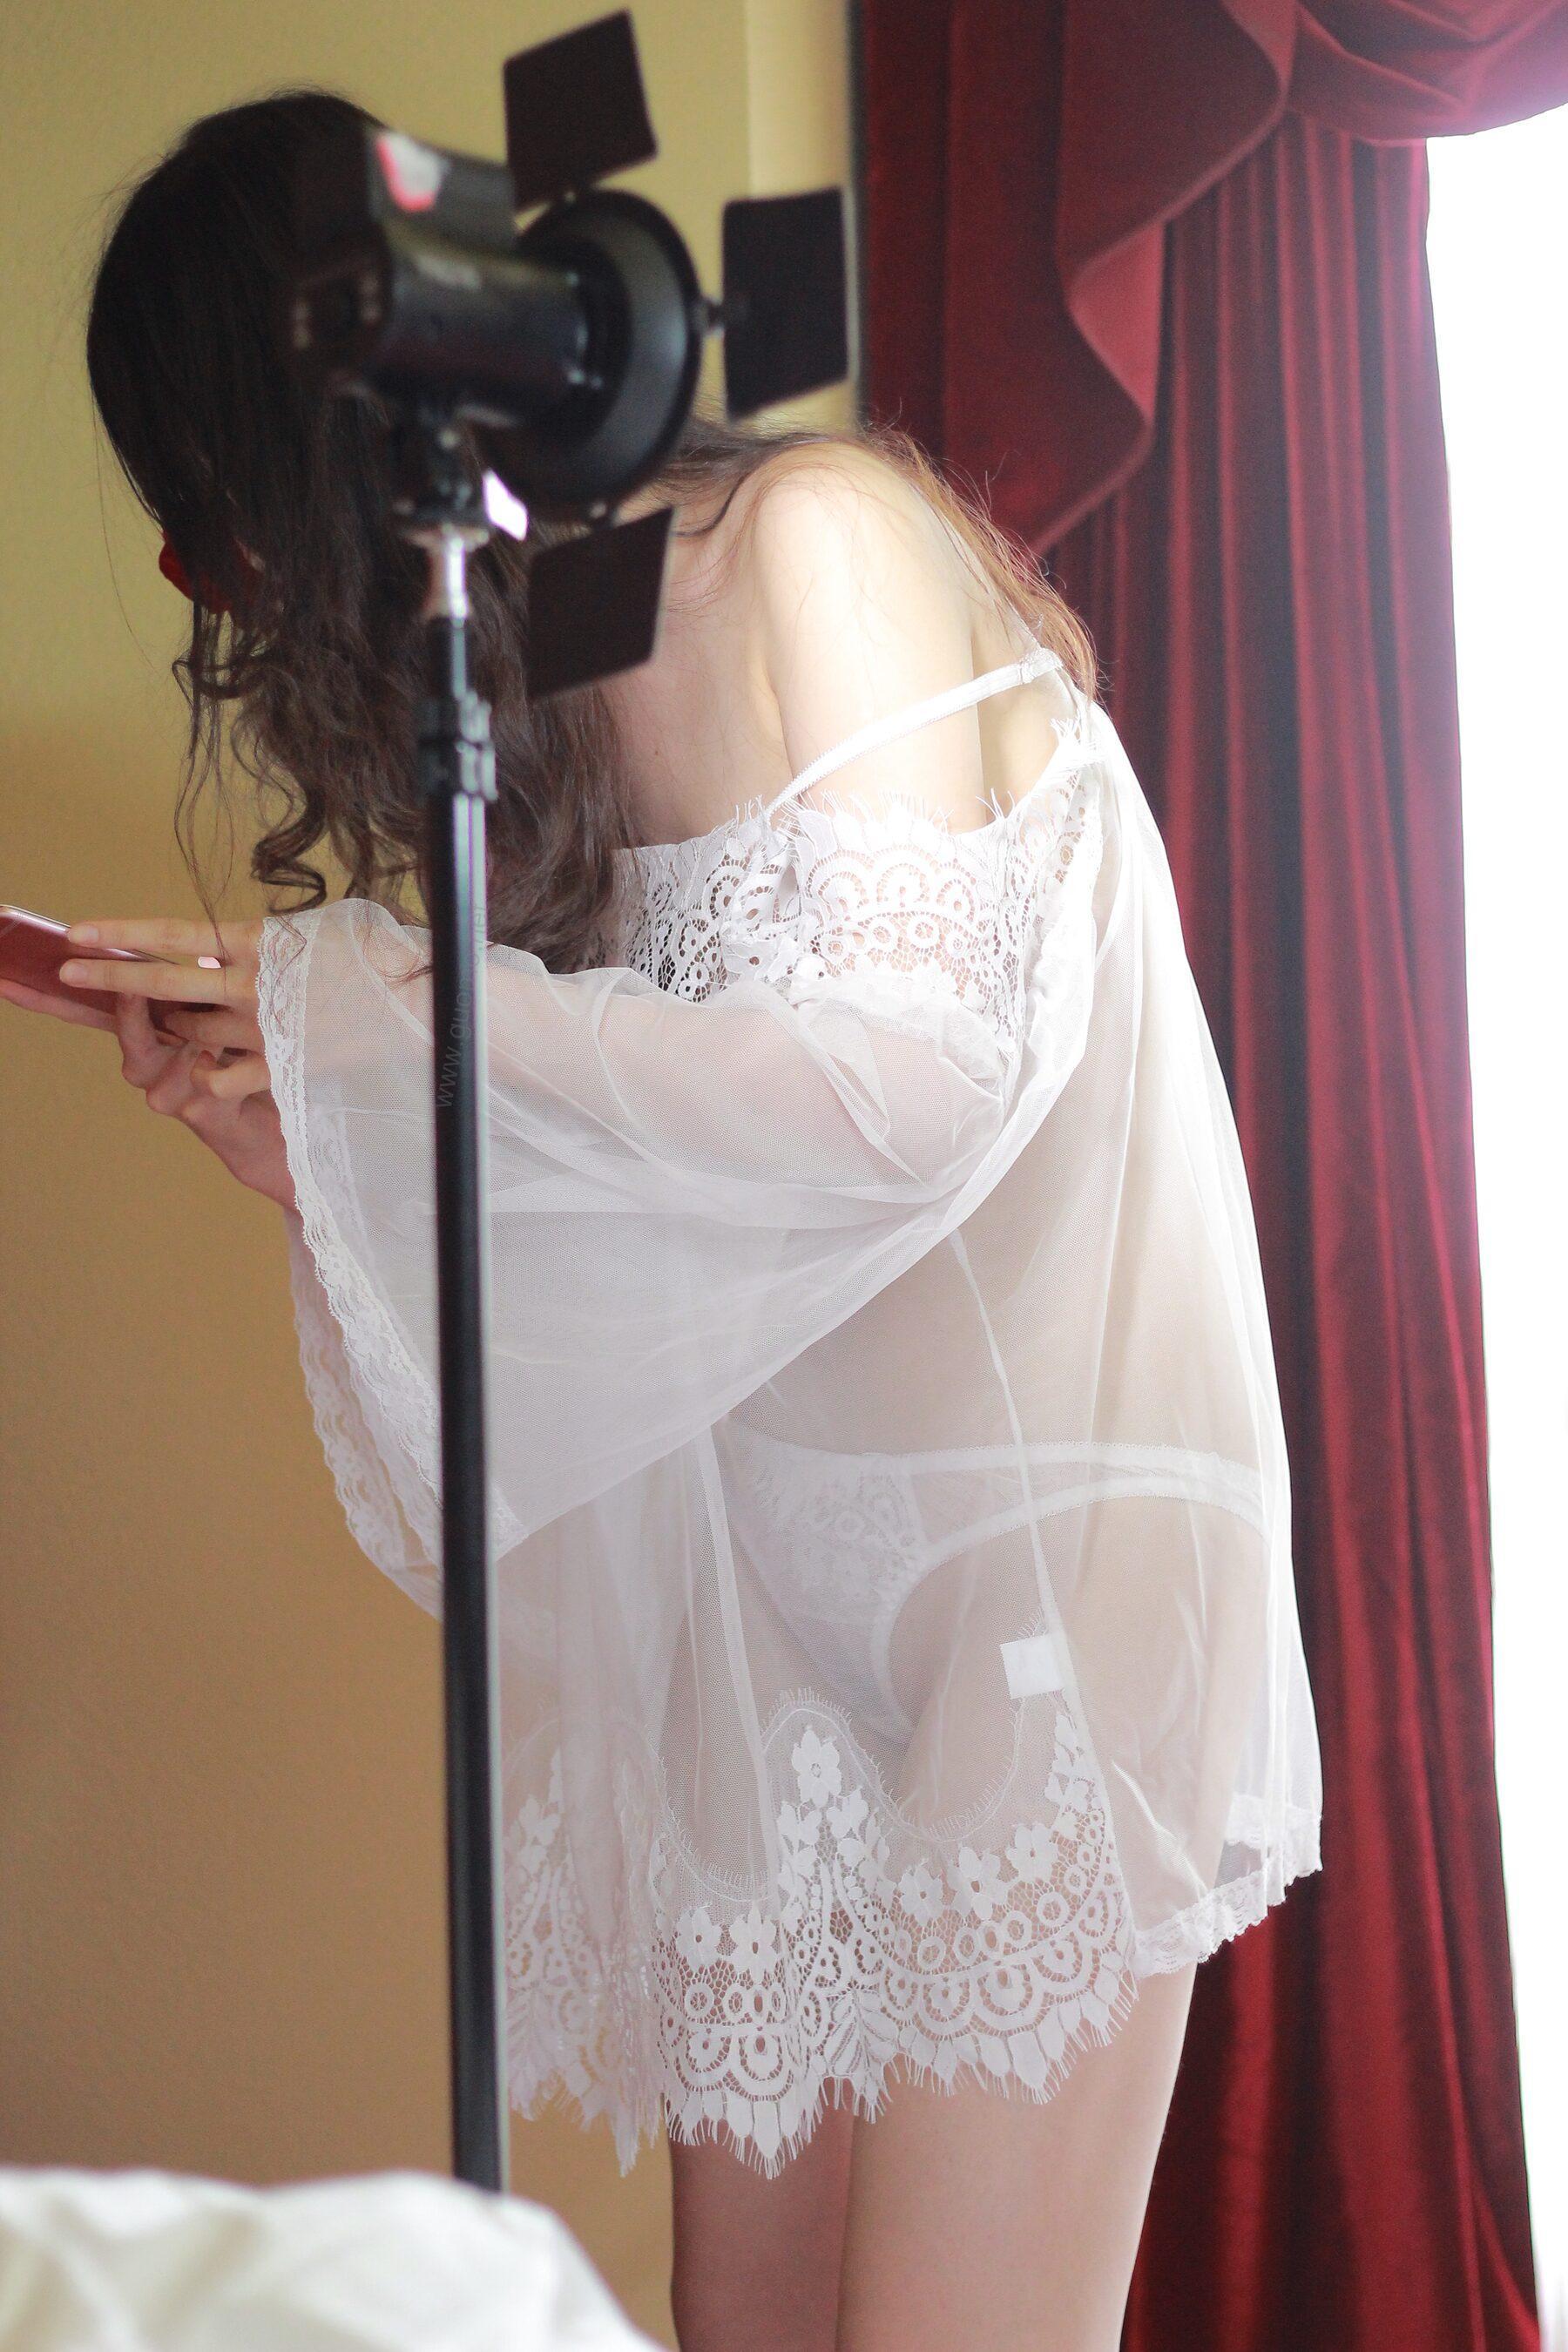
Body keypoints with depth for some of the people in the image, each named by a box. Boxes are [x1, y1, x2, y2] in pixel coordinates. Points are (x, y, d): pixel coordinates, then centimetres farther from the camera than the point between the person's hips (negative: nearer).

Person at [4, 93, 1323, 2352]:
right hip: (779, 1601, 8)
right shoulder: (553, 685, 15)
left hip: (1036, 1562, -7)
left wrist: (363, 1016, -15)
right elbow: (651, 1211, 13)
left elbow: (904, 1076, -21)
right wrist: (298, 1122, -1)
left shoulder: (817, 538, -8)